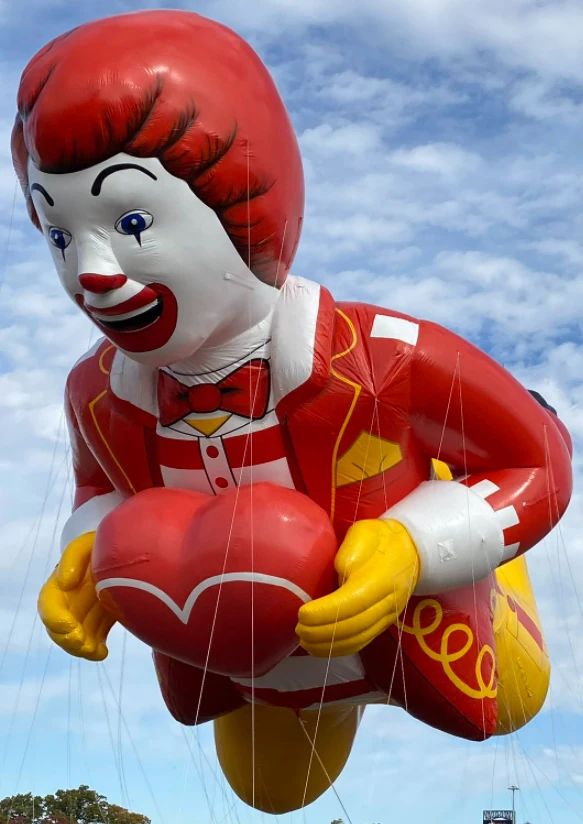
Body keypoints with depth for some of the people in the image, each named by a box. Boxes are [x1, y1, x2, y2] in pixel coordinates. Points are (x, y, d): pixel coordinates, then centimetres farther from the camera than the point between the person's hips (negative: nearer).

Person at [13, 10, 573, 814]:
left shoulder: (383, 362, -42)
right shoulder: (100, 394, -27)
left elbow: (538, 463, -24)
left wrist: (413, 549, -41)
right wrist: (92, 555, -26)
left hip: (413, 642, -3)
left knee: (503, 708, 33)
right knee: (274, 790, 37)